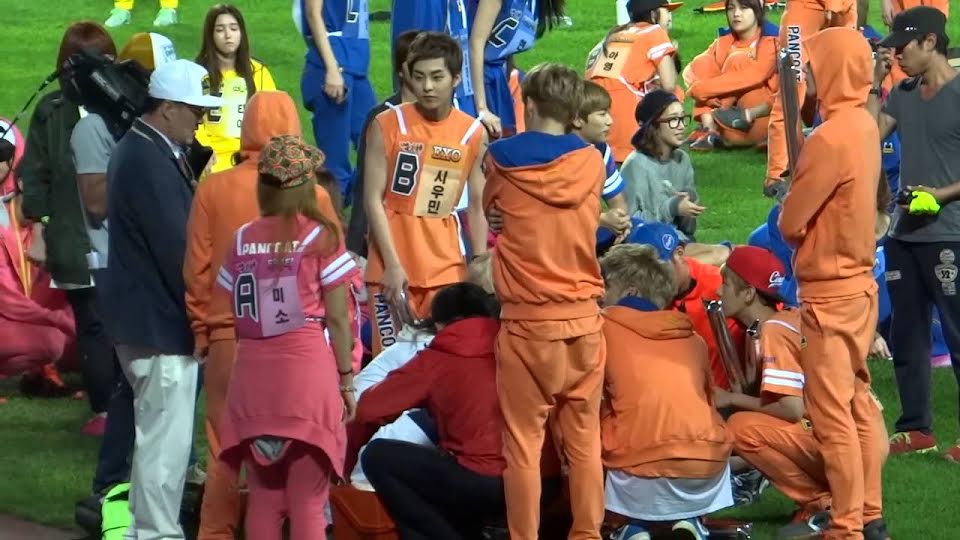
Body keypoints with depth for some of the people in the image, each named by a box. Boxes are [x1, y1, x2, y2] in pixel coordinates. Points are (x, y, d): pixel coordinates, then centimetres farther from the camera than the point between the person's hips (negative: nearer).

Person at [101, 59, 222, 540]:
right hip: (160, 321, -11)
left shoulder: (142, 149, 12)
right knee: (165, 440, -5)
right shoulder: (151, 163, -21)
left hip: (145, 315, 11)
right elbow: (176, 248, -23)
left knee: (157, 434, 18)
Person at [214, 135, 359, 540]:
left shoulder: (243, 240, 5)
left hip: (253, 374, 4)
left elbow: (233, 316, 3)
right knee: (308, 501, 0)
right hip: (308, 371, -3)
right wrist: (347, 378, 4)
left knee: (263, 497, 11)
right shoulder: (321, 237, -5)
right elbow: (337, 318, -5)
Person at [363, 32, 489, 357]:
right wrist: (392, 265, -12)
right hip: (393, 267, -2)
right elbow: (373, 200, -5)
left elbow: (476, 208, 9)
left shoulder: (473, 134, 3)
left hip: (446, 268, 2)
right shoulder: (388, 126, -4)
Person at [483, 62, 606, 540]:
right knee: (583, 438, 9)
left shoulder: (503, 158, -4)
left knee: (523, 441, 1)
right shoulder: (591, 161, 1)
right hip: (583, 319, 3)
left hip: (527, 321, -3)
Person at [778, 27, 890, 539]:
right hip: (858, 281, 9)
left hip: (829, 292, -9)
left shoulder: (830, 137, -22)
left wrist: (790, 211, 5)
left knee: (831, 413, -3)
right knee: (858, 404, 14)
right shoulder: (864, 126, 5)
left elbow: (790, 222, -15)